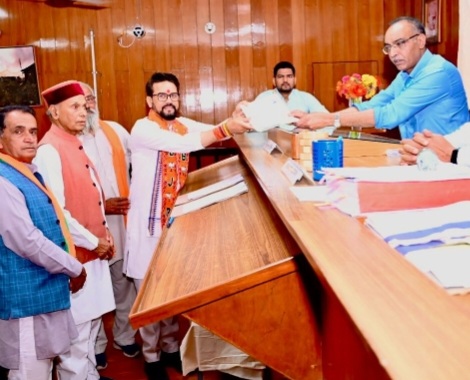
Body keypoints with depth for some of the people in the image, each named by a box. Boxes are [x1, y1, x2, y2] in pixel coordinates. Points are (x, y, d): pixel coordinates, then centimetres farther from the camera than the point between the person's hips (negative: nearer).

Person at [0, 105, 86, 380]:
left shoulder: (30, 173, 12)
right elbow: (28, 242, -24)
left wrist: (71, 266, 11)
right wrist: (75, 268, -12)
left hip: (45, 290, 10)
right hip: (26, 296, -10)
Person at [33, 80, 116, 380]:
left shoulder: (76, 143, 10)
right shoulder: (49, 151, -19)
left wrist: (104, 234, 7)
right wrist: (92, 242, -15)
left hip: (95, 251, 9)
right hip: (74, 255, -9)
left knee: (91, 321, 20)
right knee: (77, 330, 3)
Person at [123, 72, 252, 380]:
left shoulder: (183, 124, 8)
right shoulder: (143, 129, -15)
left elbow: (215, 131, -3)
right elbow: (181, 144, -31)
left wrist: (237, 119, -25)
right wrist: (225, 128, -40)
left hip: (175, 219, 6)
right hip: (149, 222, -6)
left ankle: (170, 347, 33)